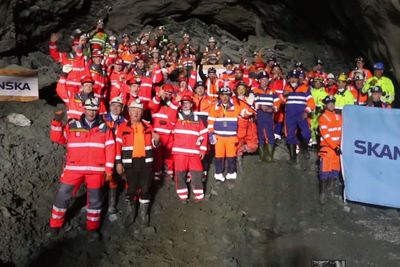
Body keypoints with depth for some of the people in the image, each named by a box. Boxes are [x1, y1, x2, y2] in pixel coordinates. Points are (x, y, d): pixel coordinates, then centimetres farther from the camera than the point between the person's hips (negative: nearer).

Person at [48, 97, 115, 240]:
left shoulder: (104, 128, 3)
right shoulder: (72, 126, 5)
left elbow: (110, 149, 1)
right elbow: (57, 138, 7)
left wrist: (109, 169, -4)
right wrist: (57, 122, -7)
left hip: (96, 169, 0)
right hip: (74, 168, 0)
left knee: (95, 199, 10)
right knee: (63, 195, 4)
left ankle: (92, 227, 27)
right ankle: (55, 224, 23)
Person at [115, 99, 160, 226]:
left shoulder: (148, 126, 6)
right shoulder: (122, 127, -2)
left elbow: (153, 145, 14)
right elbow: (118, 146, -3)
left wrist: (156, 140, -9)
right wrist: (118, 163, -7)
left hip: (146, 161, 2)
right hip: (130, 162, -2)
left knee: (145, 187, 8)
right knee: (131, 188, 8)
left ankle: (144, 212, 24)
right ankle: (131, 211, 27)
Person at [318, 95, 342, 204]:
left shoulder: (339, 117, 11)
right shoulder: (323, 118, -7)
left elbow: (343, 131, 12)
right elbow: (325, 135, -14)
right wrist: (335, 147, -16)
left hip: (338, 147, 5)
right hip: (327, 148, -5)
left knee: (335, 171, 9)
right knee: (325, 171, -8)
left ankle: (330, 190, 25)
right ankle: (323, 193, -1)